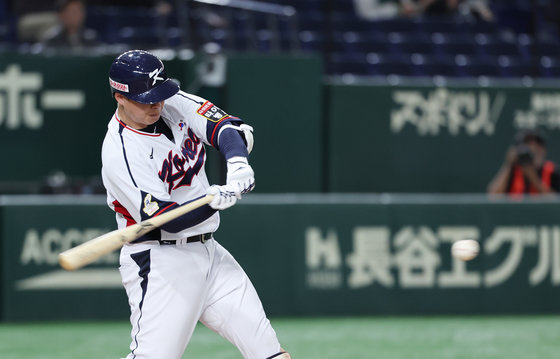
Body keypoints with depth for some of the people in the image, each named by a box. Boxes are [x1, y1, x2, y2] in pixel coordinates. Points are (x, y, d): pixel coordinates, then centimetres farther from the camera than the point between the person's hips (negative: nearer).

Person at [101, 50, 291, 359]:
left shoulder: (173, 104, 3)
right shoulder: (119, 152, -18)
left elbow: (228, 127, -6)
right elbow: (167, 219, -22)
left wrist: (238, 162, -28)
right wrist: (217, 200, -37)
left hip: (208, 251, 7)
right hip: (159, 262, -7)